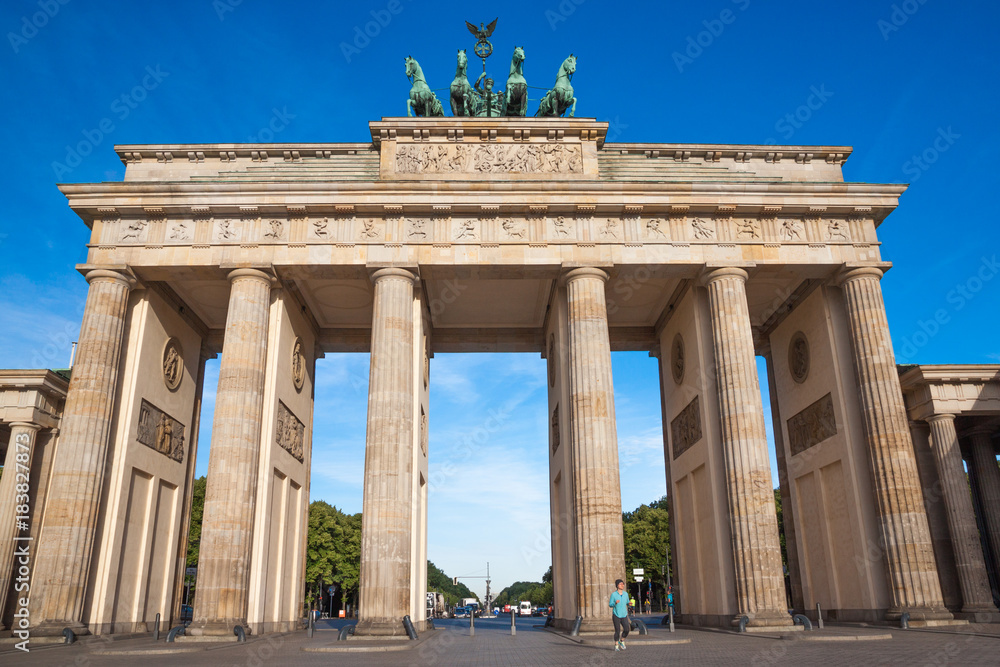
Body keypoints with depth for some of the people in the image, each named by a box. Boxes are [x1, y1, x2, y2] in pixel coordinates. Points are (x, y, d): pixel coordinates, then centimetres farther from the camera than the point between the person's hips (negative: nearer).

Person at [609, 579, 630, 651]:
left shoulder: (626, 594, 4)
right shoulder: (613, 594, -8)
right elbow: (610, 605, -4)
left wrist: (629, 603, -6)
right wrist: (615, 603, -24)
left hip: (624, 615, 3)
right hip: (616, 615, -3)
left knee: (626, 630, -6)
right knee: (617, 631, -2)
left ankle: (622, 641, 21)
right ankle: (616, 646, 15)